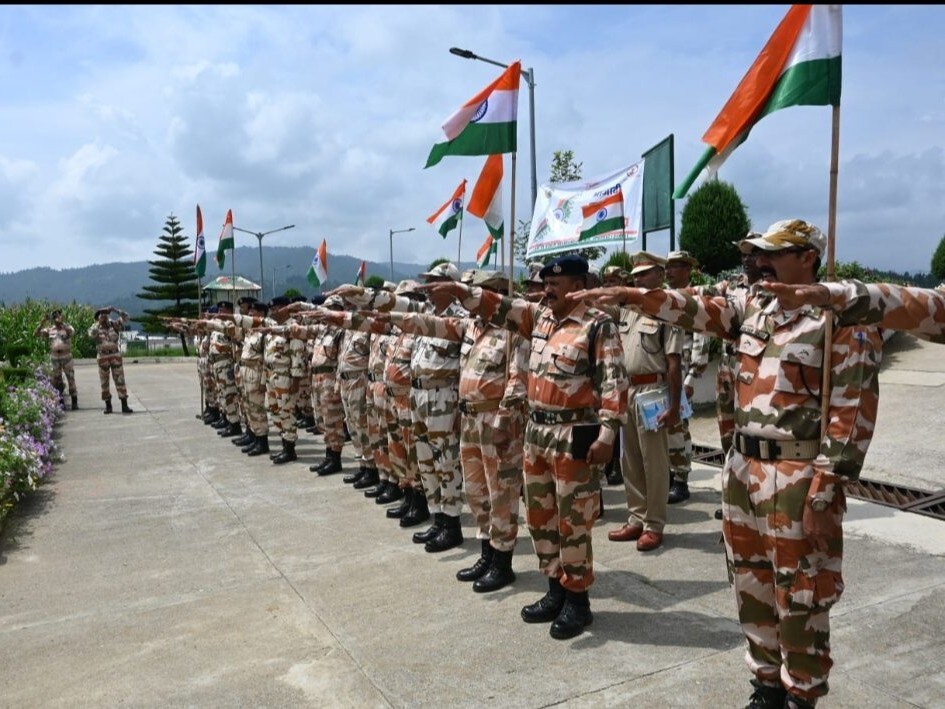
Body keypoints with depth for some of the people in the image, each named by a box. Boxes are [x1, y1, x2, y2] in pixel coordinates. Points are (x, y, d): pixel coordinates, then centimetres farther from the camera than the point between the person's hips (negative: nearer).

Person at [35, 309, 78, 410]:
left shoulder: (67, 327, -2)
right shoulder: (50, 329, 6)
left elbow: (72, 332, -26)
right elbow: (35, 334, -2)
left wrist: (61, 322, -33)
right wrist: (42, 323, -13)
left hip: (66, 357, -3)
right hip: (54, 358, 3)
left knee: (71, 379, -2)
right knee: (56, 381, 9)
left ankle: (74, 401, 4)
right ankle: (61, 400, 21)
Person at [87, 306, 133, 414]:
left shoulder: (114, 325, 2)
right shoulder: (96, 327, 0)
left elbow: (125, 317, -7)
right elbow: (91, 334, -22)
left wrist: (115, 310, -17)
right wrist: (98, 323, -21)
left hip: (116, 355, 0)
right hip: (102, 357, 0)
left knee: (120, 380, -3)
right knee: (104, 382, 7)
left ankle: (124, 406, -3)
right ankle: (108, 405, 17)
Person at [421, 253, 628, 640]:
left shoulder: (598, 325, -11)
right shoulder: (539, 315, 10)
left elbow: (613, 381, -15)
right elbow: (499, 306, 13)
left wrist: (607, 434, -19)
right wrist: (458, 289, 1)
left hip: (574, 435, -8)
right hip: (536, 431, 8)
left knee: (572, 521, 2)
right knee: (539, 517, 15)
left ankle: (577, 600, 18)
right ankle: (556, 591, 30)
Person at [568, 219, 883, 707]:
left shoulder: (843, 320, -11)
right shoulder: (751, 304, 9)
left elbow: (852, 415, -15)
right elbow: (696, 310, 4)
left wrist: (823, 496, -17)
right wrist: (627, 295, -11)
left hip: (797, 477, -7)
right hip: (742, 467, 7)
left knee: (800, 599, 6)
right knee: (751, 585, 17)